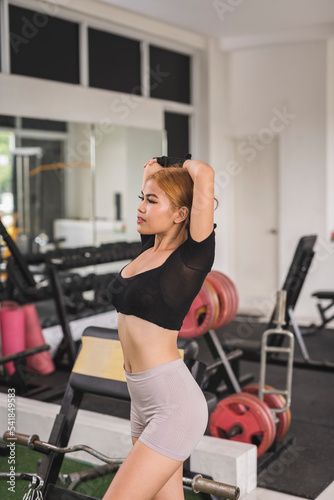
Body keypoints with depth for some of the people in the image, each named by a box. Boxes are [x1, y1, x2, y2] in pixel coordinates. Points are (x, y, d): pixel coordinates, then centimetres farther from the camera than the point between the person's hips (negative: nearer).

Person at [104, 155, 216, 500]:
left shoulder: (191, 258, -12)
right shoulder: (149, 248, 7)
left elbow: (205, 174, -22)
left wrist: (188, 166, -4)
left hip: (174, 402, -8)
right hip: (143, 401, 8)